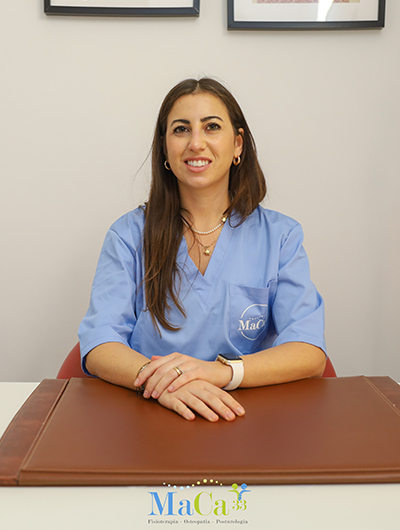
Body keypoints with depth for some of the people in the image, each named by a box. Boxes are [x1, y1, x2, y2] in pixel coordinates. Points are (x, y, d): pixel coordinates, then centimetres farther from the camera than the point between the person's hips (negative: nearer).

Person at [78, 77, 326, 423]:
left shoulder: (280, 236, 4)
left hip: (250, 420, 1)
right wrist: (153, 377, -28)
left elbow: (310, 352, -7)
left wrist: (222, 371, -25)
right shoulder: (129, 235, 5)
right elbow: (98, 345, -6)